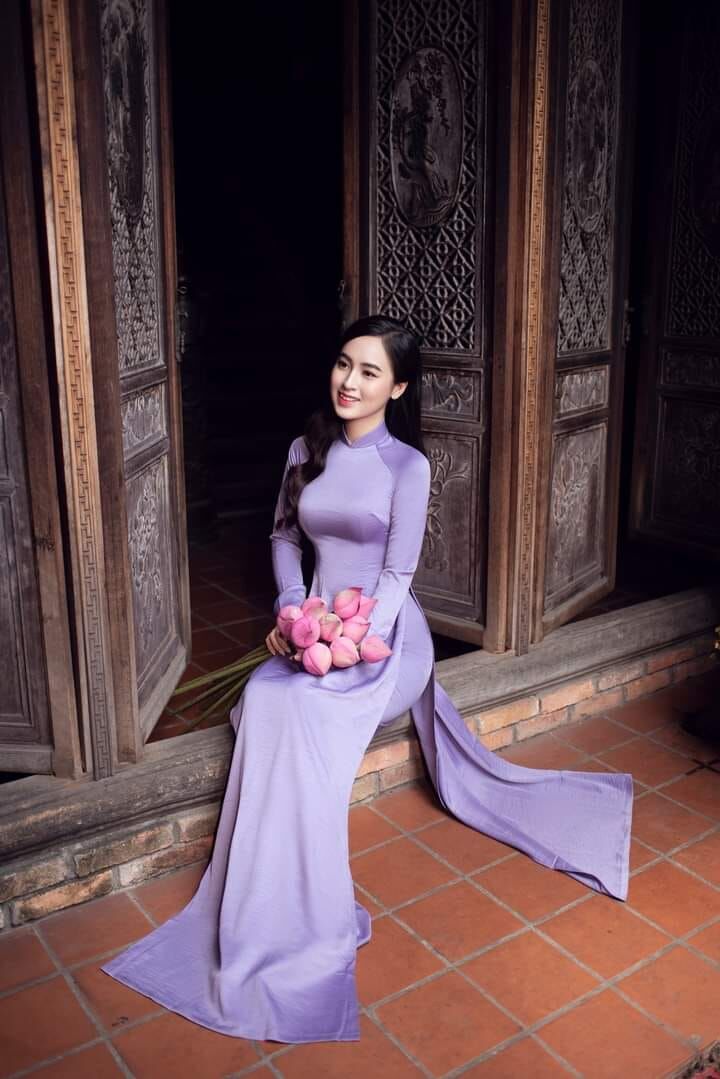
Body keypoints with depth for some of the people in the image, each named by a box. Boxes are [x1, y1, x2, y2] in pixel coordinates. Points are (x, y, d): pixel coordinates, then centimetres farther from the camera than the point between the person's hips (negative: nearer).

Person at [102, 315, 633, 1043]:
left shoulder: (407, 465, -9)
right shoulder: (307, 449, 6)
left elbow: (396, 578, -11)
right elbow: (283, 536, 14)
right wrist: (292, 610, -3)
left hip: (383, 635, -5)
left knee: (290, 707, -30)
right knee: (263, 703, -25)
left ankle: (312, 925, -19)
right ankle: (289, 920, -12)